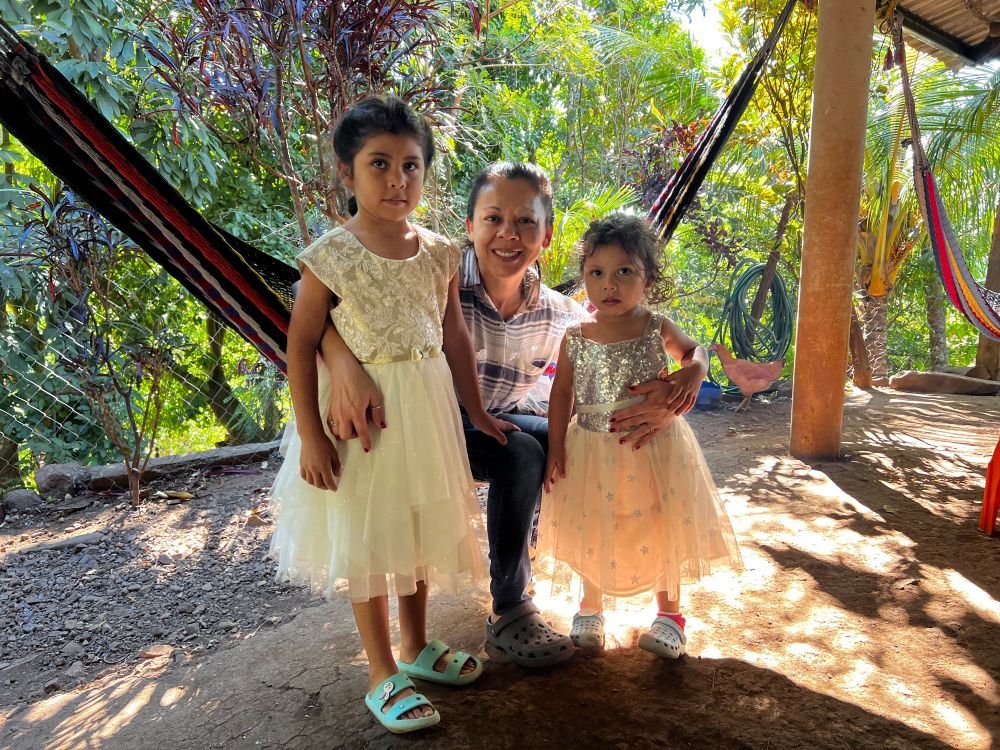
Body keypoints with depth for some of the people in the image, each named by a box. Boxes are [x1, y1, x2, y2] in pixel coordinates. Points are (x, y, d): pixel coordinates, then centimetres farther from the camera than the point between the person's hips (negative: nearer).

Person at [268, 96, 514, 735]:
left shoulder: (440, 254, 0)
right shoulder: (330, 257, -12)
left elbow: (456, 337, 7)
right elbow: (302, 347, -9)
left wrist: (477, 412, 10)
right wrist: (310, 435, -12)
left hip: (427, 406, 5)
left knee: (420, 528, 17)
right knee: (367, 538, 6)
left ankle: (417, 648, 37)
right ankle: (383, 676, 23)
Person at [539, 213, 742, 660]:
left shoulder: (657, 329, -7)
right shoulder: (576, 339, -6)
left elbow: (693, 349, 8)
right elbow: (563, 393, 1)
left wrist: (694, 372, -16)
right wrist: (556, 448, -3)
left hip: (653, 447, 0)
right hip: (592, 451, 1)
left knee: (661, 530, 11)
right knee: (592, 533, 13)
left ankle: (668, 613, 34)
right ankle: (590, 610, 37)